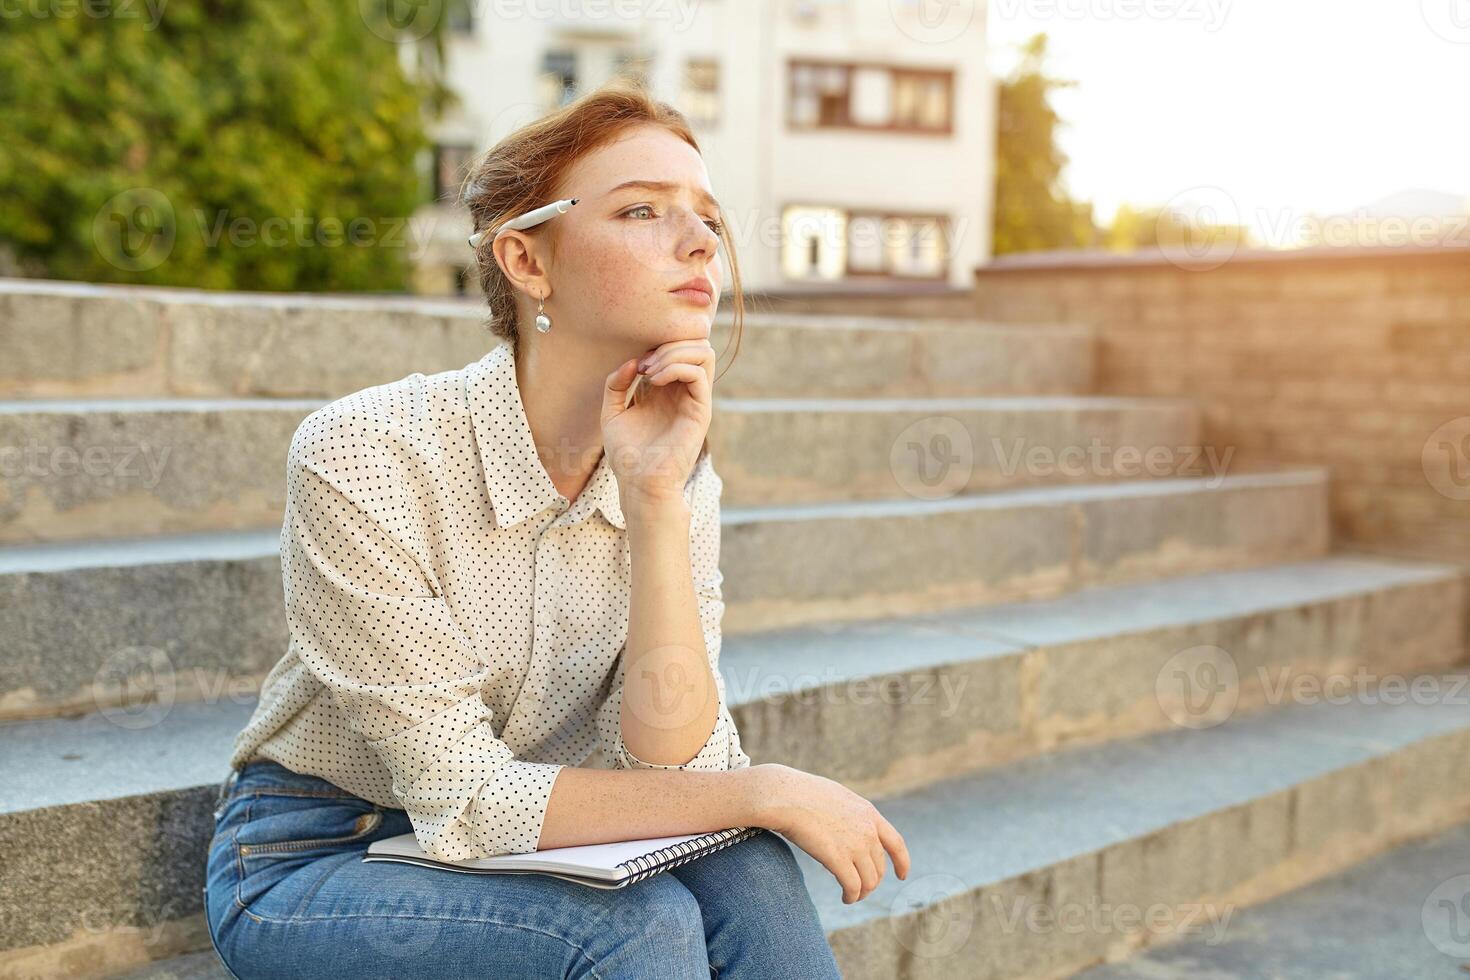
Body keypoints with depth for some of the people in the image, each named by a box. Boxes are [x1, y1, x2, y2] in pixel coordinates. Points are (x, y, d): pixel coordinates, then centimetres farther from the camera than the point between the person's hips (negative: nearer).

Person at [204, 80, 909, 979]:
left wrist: (655, 503, -27)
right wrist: (762, 792, -24)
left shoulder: (681, 479, -8)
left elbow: (669, 767, -18)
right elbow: (462, 799, -23)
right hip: (309, 863, -4)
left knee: (743, 871, -23)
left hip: (504, 862, 4)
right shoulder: (361, 456, -23)